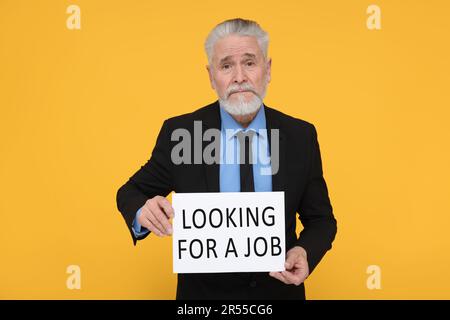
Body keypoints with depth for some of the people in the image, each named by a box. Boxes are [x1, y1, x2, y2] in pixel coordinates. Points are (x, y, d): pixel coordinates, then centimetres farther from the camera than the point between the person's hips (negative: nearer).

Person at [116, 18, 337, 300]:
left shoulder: (301, 136, -8)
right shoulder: (179, 133, -11)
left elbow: (320, 219, 0)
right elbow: (131, 193, -1)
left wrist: (305, 253, -21)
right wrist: (144, 213, -24)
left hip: (278, 290, 1)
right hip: (204, 291, -1)